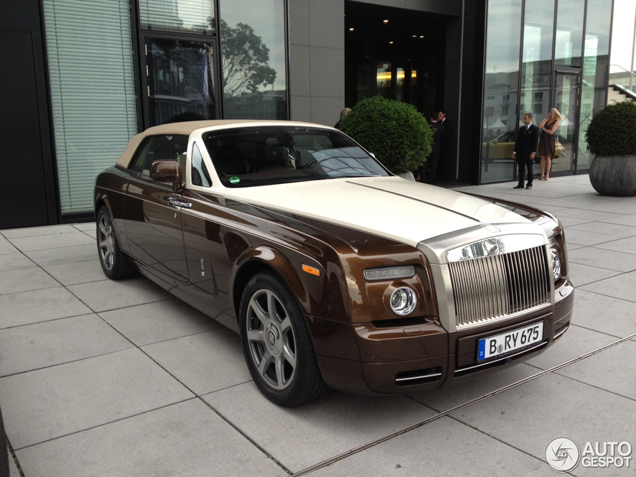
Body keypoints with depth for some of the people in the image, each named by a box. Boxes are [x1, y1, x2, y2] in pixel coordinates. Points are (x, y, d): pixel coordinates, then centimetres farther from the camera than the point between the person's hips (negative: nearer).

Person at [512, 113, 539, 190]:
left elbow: (535, 141, -9)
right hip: (520, 152, 5)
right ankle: (520, 184, 11)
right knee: (521, 168, 6)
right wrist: (514, 151, 7)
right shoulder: (521, 129, 13)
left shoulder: (535, 129, -3)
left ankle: (529, 184, 10)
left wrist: (533, 152, -17)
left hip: (529, 153, -5)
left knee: (529, 168, 4)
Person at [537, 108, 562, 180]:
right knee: (542, 157, 2)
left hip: (550, 140, -4)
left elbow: (551, 132, -11)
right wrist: (547, 118, -3)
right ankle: (542, 174, 7)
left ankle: (547, 175, 4)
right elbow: (540, 126, -7)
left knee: (548, 157, -1)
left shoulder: (556, 121, -1)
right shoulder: (546, 120, 12)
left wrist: (543, 128, 1)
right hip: (543, 138, 4)